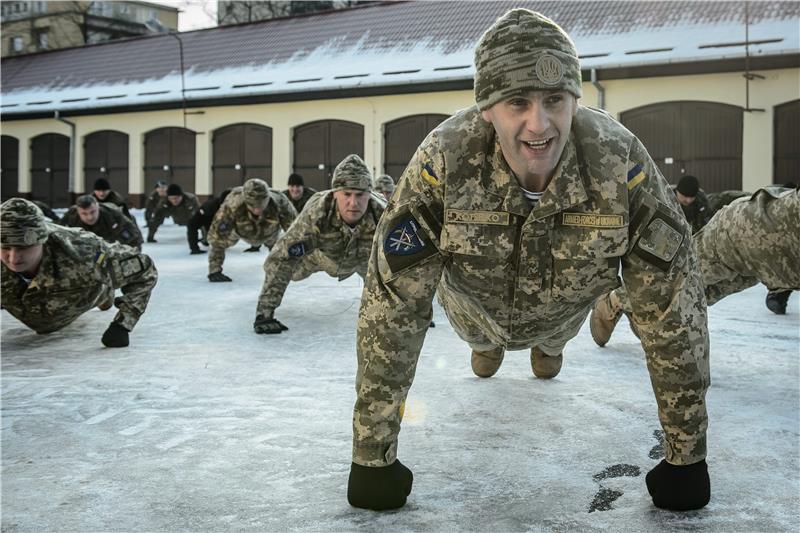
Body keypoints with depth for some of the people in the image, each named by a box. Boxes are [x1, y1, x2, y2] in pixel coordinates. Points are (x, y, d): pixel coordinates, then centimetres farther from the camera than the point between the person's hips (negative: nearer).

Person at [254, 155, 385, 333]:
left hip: (362, 257, 2)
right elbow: (278, 260, -44)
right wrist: (265, 313, -47)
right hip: (320, 254, -2)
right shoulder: (316, 213, -47)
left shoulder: (382, 217, -44)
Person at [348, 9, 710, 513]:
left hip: (566, 306, 1)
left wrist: (687, 457, -27)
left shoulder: (620, 160, -39)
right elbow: (390, 307, -36)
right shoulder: (445, 160, -41)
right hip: (476, 304, 0)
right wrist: (373, 456, -33)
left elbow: (673, 306, -31)